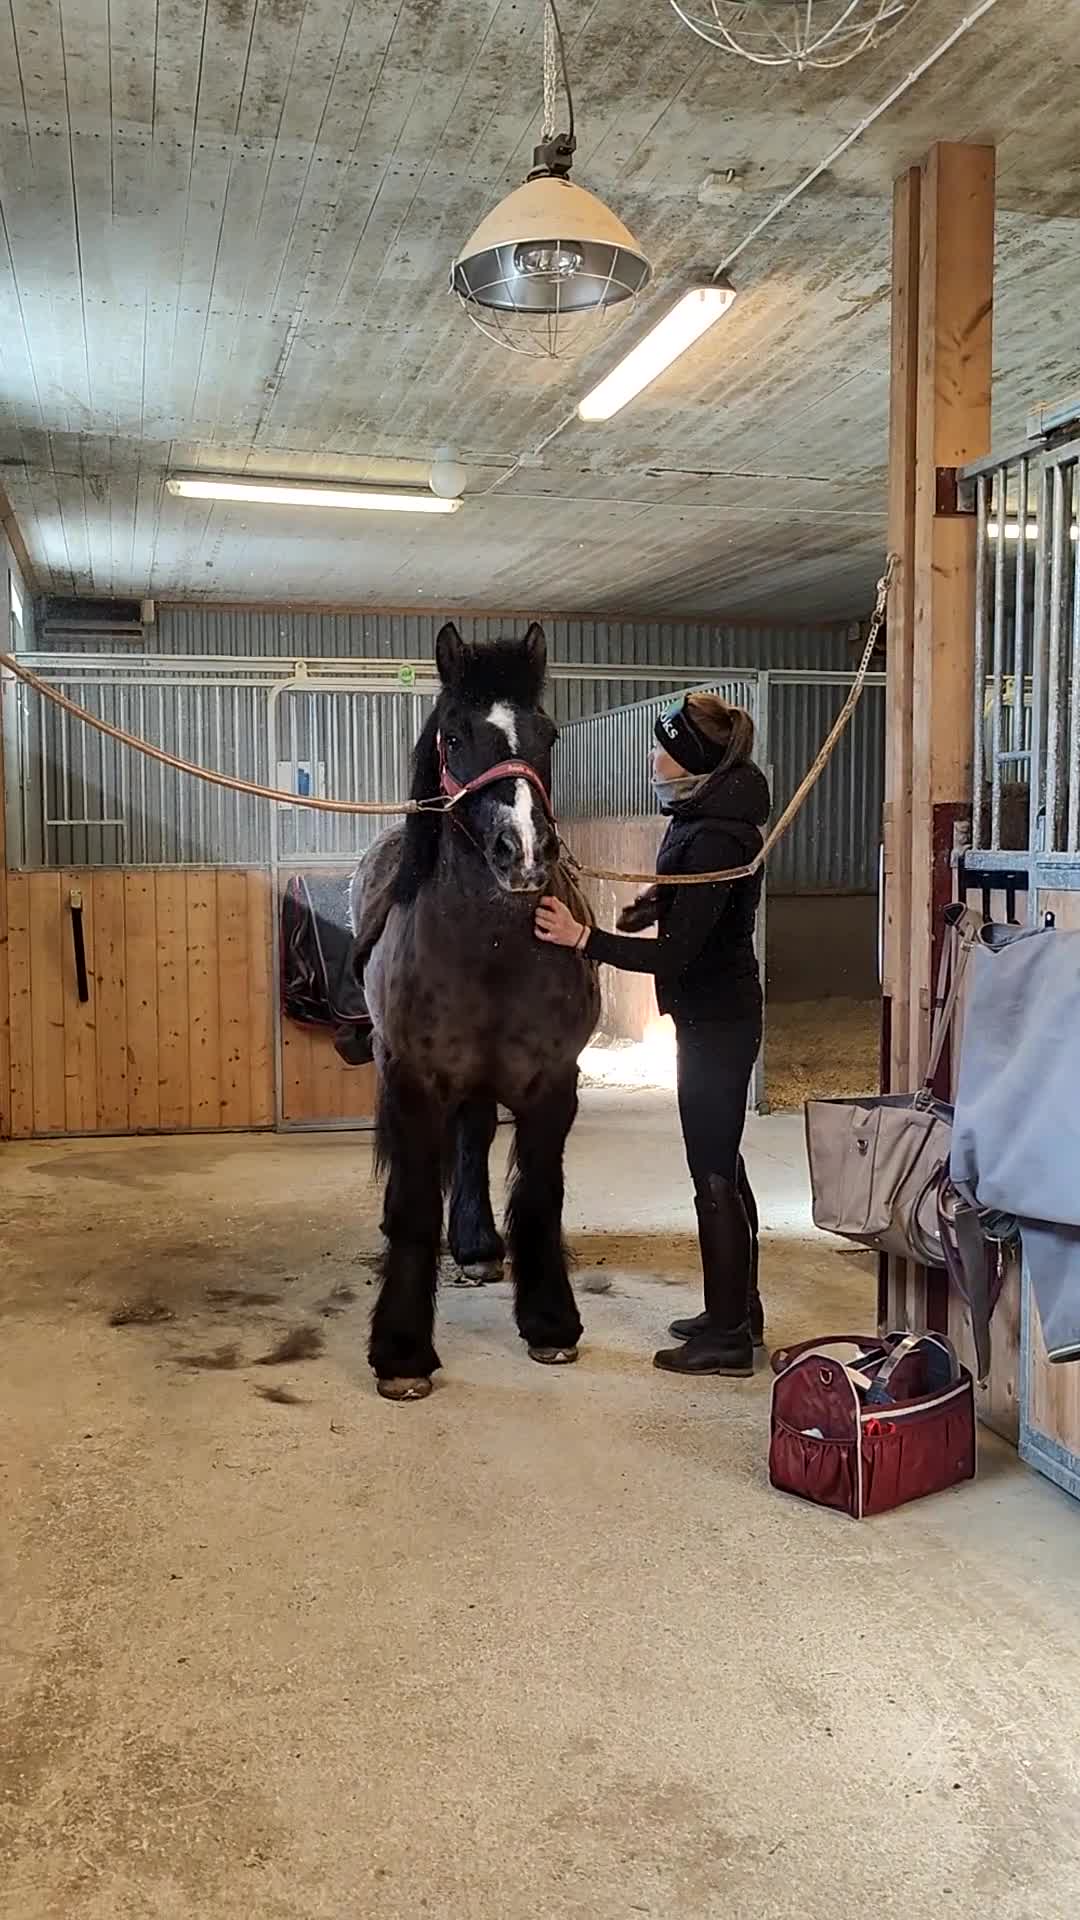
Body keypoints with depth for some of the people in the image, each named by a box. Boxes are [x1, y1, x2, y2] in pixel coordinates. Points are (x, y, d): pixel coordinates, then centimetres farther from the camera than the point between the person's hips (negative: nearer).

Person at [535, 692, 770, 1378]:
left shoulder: (714, 840, -23)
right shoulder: (703, 815, 8)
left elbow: (677, 954, -26)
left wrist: (584, 937, -29)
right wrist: (658, 902, 10)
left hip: (714, 1021, -11)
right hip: (719, 1014, 11)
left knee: (715, 1173, -2)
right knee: (722, 1165, 18)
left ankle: (728, 1338, 9)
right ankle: (738, 1311, 30)